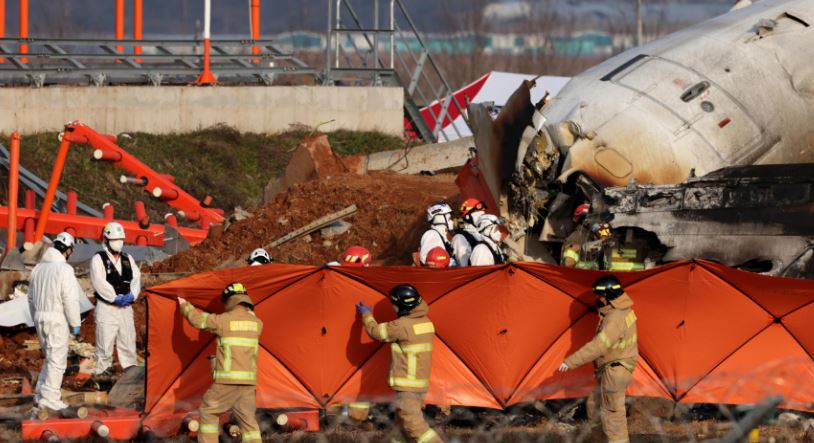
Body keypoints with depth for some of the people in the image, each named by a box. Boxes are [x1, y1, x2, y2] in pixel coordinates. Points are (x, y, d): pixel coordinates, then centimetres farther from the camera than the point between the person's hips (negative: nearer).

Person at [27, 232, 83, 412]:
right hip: (58, 320, -7)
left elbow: (32, 296, 15)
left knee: (51, 358, 19)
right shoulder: (64, 269, -14)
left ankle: (41, 394, 16)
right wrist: (75, 323, -11)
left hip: (40, 318, 7)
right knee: (57, 360, -2)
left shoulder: (39, 268, 10)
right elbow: (70, 299, -18)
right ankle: (50, 398, -5)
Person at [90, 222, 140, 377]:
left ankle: (131, 369, 13)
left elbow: (136, 279, 7)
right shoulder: (98, 259, -3)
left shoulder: (128, 259, 16)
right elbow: (99, 283, -14)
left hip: (126, 308, 5)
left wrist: (132, 295, -11)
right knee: (105, 343, -5)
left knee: (128, 341, 8)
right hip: (106, 307, -5)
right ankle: (102, 370, 0)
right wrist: (115, 298, -17)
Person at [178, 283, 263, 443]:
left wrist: (184, 305, 27)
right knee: (248, 418, 8)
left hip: (227, 379, -4)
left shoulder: (223, 320, -5)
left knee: (208, 411, 10)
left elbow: (197, 319, 9)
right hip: (248, 380, 4)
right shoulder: (256, 323, 7)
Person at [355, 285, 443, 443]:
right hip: (421, 381, 9)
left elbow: (376, 331, -7)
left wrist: (366, 315, 12)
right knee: (404, 418, 18)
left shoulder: (403, 325, -18)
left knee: (412, 421, -11)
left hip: (408, 384, -9)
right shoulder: (425, 322, 7)